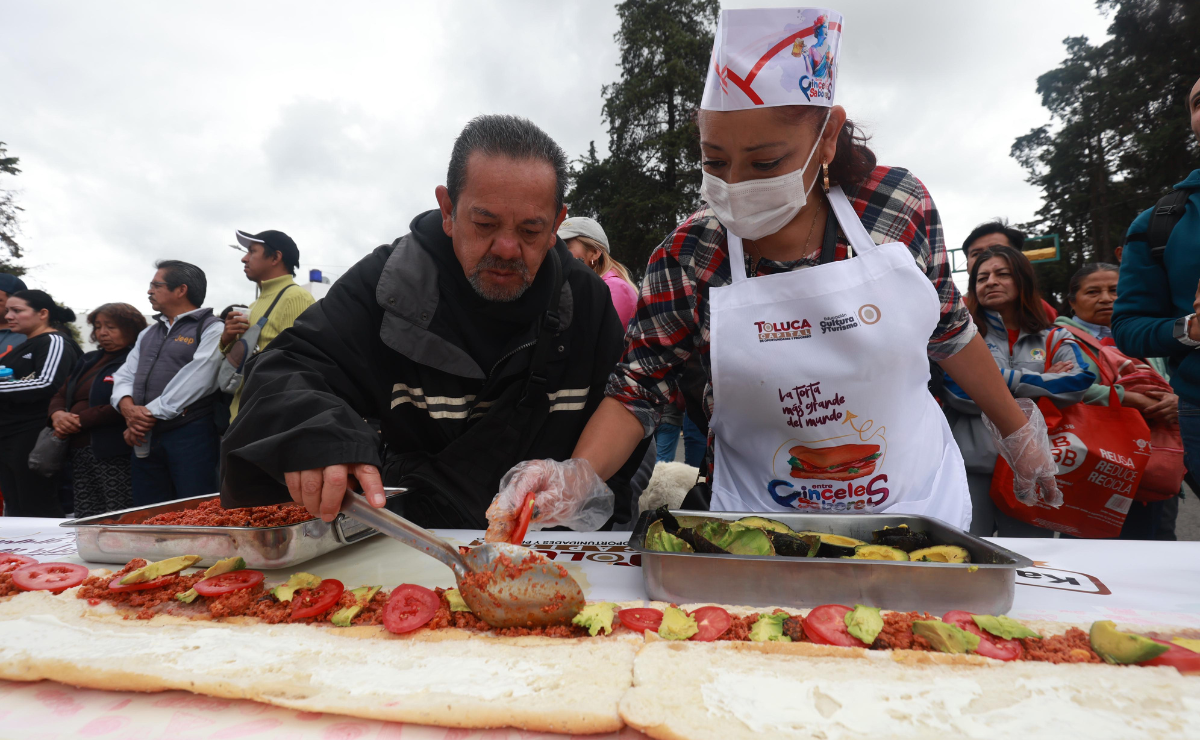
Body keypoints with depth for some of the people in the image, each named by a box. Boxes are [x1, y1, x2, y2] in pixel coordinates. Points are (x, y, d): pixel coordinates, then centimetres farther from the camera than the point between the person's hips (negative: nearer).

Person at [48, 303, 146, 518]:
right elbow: (60, 396, 22)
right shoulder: (88, 361, 21)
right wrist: (58, 415, 0)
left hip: (114, 454, -8)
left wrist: (80, 421, -12)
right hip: (79, 454, 8)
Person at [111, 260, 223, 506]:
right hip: (145, 439, 8)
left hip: (190, 435, -7)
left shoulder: (211, 329, -3)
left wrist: (151, 413, -13)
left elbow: (195, 379, -14)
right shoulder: (148, 333, 23)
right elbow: (125, 376, 15)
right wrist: (129, 408, -6)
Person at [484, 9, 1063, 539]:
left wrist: (1018, 429, 15)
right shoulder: (685, 261, -17)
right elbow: (638, 392, -13)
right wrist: (578, 476, -30)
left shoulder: (899, 205, -12)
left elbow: (947, 330, 3)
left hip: (921, 508, 3)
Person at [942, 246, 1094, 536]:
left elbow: (1079, 384, -5)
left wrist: (1010, 380, -7)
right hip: (972, 469, -2)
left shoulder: (1055, 339, 13)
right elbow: (958, 391, -10)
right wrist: (1045, 382, -2)